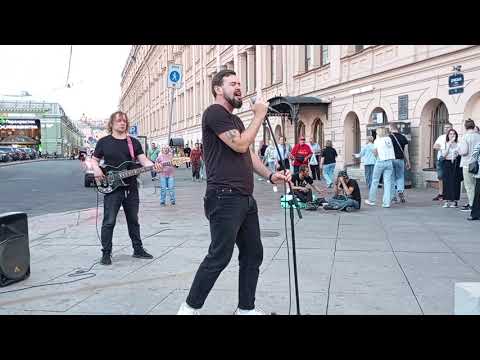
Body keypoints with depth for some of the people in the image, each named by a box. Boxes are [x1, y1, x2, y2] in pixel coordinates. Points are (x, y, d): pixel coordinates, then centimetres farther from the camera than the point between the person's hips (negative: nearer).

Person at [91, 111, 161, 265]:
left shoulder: (133, 142, 8)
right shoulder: (104, 142, 3)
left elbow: (143, 160, 0)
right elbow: (94, 160, 8)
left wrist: (153, 166, -20)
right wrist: (96, 169, -14)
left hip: (131, 187, 3)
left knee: (133, 220, 13)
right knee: (109, 221, -3)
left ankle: (138, 249, 24)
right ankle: (106, 253, 6)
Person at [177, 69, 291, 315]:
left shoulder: (235, 119, 23)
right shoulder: (215, 113, -7)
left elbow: (249, 153, 23)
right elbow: (240, 145, -15)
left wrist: (270, 175, 7)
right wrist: (259, 115, -6)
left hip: (246, 198, 10)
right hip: (225, 198, -10)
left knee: (253, 254, 11)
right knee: (219, 257, -6)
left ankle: (246, 308, 22)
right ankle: (190, 308, 8)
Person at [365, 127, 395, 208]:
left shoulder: (377, 140, -3)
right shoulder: (389, 139, 8)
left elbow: (375, 152, -4)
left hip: (380, 161, -3)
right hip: (389, 161, 3)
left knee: (375, 181, 10)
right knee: (387, 182, 2)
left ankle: (371, 200, 18)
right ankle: (387, 202, -2)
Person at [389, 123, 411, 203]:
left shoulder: (388, 138, -6)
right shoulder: (403, 138, 6)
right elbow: (406, 151, 7)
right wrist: (408, 162, 12)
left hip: (391, 160, -3)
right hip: (400, 160, 3)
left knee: (392, 178, 5)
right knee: (400, 177, 13)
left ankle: (393, 196, 7)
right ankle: (401, 191, -10)